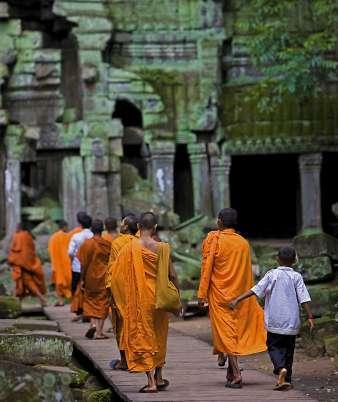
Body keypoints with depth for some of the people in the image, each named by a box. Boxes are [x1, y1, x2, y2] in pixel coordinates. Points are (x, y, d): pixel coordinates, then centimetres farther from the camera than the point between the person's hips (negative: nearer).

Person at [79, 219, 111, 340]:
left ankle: (93, 323, -6)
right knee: (102, 303, 6)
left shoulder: (87, 244, -7)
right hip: (104, 279, 1)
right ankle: (99, 332, 2)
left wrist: (82, 279, 2)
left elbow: (83, 264, -6)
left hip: (91, 278, -1)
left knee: (90, 302, 15)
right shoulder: (108, 244, -3)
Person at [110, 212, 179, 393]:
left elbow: (116, 274, -6)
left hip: (139, 299, -2)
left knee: (143, 337, 4)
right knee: (159, 337, 19)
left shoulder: (130, 248, -9)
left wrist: (116, 297, 7)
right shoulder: (162, 248, -7)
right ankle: (159, 378, 27)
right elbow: (172, 275, -5)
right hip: (159, 298, 2)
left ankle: (151, 382, -2)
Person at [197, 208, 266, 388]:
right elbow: (247, 271, 11)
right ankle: (231, 372, 18)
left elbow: (206, 267, -9)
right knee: (237, 330, 13)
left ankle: (236, 375, -12)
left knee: (226, 333, -3)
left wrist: (202, 293, -6)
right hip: (240, 293, 4)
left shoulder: (213, 239, -8)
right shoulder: (244, 243, 5)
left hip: (220, 294, -4)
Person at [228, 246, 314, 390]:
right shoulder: (296, 277, 0)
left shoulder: (272, 274, -2)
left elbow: (255, 290, -9)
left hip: (274, 321, -1)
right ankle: (287, 379, 12)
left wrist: (237, 300, -9)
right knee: (288, 349, 13)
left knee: (274, 346, 7)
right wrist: (310, 316, -2)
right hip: (292, 322, 1)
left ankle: (280, 368, -20)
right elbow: (304, 298, -6)